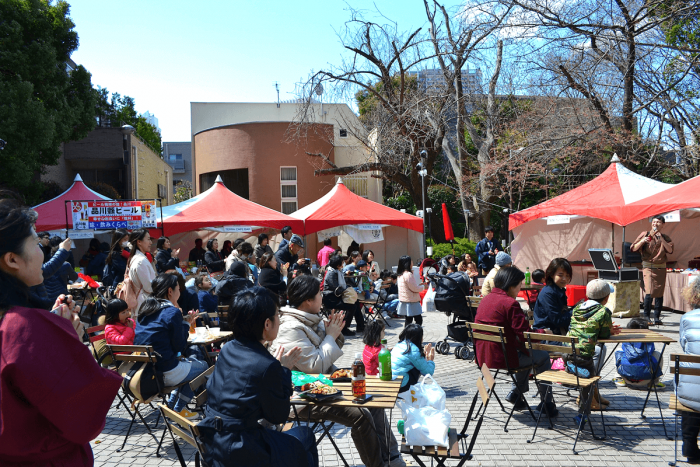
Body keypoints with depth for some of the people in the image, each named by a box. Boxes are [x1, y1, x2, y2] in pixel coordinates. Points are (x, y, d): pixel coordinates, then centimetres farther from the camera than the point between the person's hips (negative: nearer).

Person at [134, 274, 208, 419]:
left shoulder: (144, 310, 8)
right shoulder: (172, 312, -16)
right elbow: (180, 347, -11)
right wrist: (186, 324, 1)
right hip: (165, 373, -9)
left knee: (191, 361, 28)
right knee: (203, 366, 14)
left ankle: (171, 405, 28)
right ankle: (178, 409, 19)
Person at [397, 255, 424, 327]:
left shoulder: (400, 275, 9)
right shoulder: (408, 274, -19)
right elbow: (414, 288, -18)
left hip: (404, 301, 9)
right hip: (411, 302, -9)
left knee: (408, 320, 13)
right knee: (419, 320, -3)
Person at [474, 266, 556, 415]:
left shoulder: (485, 299, 8)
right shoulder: (510, 303, -17)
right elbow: (525, 335, -15)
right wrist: (543, 332, 3)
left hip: (482, 356, 8)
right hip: (501, 357, -8)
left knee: (526, 352, 30)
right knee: (543, 356, 12)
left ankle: (515, 392, 30)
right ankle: (546, 403, 22)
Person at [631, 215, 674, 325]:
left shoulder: (665, 237, 12)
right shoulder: (645, 234, 5)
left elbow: (670, 250, -5)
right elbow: (633, 248, 1)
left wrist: (661, 238, -10)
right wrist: (642, 241, -14)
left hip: (661, 268, 3)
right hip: (648, 266, -3)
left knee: (659, 293, 3)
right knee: (649, 292, -15)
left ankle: (657, 317, 11)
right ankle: (646, 316, -3)